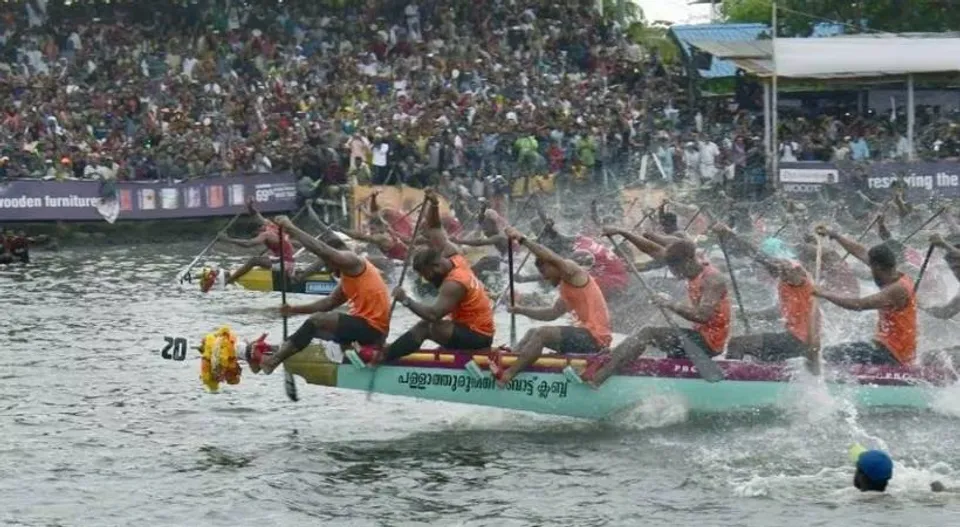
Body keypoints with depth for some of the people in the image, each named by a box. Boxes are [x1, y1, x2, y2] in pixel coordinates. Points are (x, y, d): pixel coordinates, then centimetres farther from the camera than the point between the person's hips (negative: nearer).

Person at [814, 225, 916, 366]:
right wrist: (833, 235, 21)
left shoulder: (897, 290, -21)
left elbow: (858, 305, -27)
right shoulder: (896, 278, 7)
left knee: (832, 355, -19)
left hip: (892, 353, -10)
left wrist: (825, 294, -19)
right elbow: (861, 252, 15)